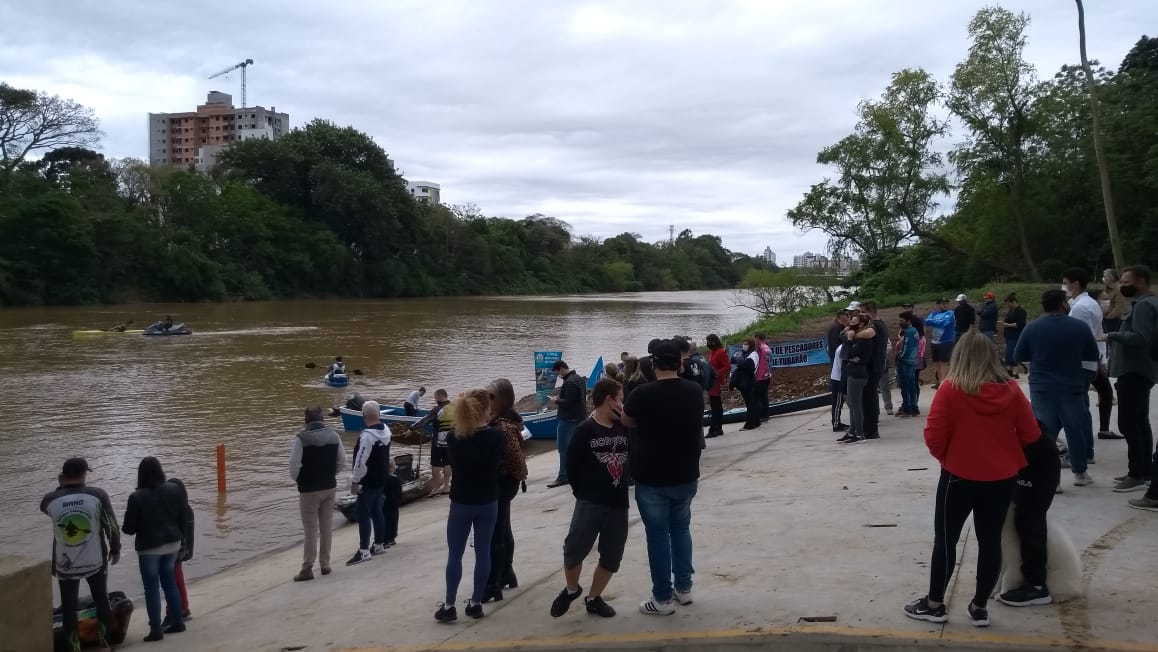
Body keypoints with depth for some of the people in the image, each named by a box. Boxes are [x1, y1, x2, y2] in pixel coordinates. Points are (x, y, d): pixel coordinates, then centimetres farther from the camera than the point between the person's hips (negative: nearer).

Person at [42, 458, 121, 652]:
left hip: (65, 565, 0)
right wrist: (115, 550, 5)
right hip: (95, 561, 0)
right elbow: (112, 526, -9)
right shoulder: (98, 495, -14)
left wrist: (59, 487, 9)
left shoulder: (51, 499, -10)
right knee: (102, 601, 17)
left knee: (68, 607, 11)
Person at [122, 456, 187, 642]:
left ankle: (156, 630, 6)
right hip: (172, 543, 5)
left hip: (149, 547, -5)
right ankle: (178, 622, 22)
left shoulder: (137, 497, -16)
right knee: (170, 582, 18)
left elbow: (129, 528, -10)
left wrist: (124, 527, 14)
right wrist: (181, 539, 18)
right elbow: (182, 518, 5)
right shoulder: (173, 490, -3)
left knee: (152, 588, 3)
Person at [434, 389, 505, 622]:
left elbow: (453, 463, 6)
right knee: (483, 551, 9)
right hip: (488, 502, 0)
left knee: (455, 553, 7)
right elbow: (500, 464, 0)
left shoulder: (455, 438, -9)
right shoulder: (495, 436, -12)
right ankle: (476, 603, 13)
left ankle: (449, 606, 8)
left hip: (461, 502, 0)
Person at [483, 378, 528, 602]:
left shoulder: (503, 426, -22)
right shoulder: (502, 420, 9)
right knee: (502, 529, 20)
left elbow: (515, 456, -27)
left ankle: (492, 585, -6)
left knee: (494, 534, -8)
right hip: (503, 482, 10)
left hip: (501, 483, -10)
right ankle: (507, 574, 32)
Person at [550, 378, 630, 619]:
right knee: (574, 549, -7)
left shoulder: (624, 428, 5)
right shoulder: (585, 430, -7)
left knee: (612, 557, 9)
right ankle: (571, 590, 20)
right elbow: (572, 465, -5)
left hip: (618, 503, 5)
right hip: (590, 502, -5)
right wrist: (582, 492, -2)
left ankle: (593, 598, 26)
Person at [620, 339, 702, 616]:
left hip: (651, 479, -4)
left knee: (658, 536, 5)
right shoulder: (695, 392, -4)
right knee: (681, 529, 21)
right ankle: (684, 588, 27)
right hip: (686, 476, 4)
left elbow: (627, 421, 1)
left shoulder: (643, 394, -19)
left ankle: (663, 598, 11)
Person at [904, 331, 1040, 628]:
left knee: (945, 539, 9)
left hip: (960, 476, -3)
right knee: (990, 540, 11)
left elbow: (934, 437, -14)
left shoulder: (951, 389, -14)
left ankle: (934, 604, 19)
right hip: (1002, 478, 3)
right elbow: (1031, 435, 1)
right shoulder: (1010, 390, -5)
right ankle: (980, 607, 19)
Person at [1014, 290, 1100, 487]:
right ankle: (1080, 473, 23)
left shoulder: (1032, 328, -4)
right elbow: (1092, 358, 6)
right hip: (1072, 388, 1)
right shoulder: (1080, 327, -2)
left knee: (1044, 433, 2)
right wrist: (1084, 384, 18)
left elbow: (1019, 357, 2)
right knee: (1075, 431, 12)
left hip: (1042, 389, 0)